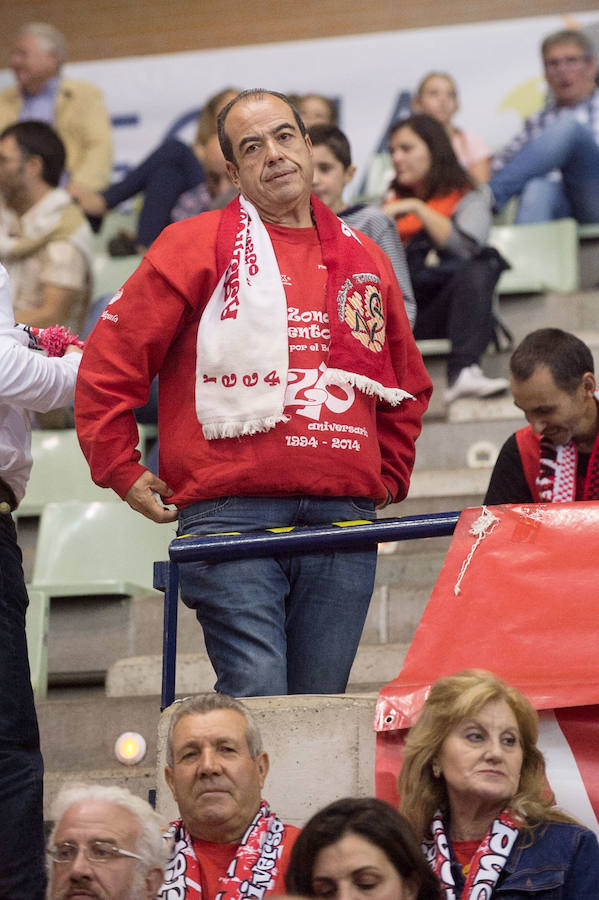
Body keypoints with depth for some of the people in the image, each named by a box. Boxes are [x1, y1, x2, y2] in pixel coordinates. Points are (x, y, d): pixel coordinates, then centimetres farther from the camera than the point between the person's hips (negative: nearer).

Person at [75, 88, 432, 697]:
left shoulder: (363, 259, 18)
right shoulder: (195, 246, 4)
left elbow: (407, 385, 31)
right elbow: (109, 361, 3)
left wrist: (388, 477, 22)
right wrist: (123, 474, 3)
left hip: (343, 516, 4)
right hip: (232, 515, -4)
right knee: (258, 707, -16)